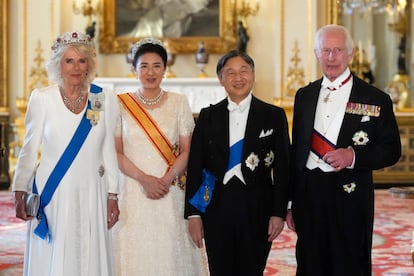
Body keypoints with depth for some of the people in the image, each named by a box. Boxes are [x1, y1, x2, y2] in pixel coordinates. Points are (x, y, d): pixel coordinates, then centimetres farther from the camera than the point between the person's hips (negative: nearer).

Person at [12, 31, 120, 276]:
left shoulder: (106, 101, 2)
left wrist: (112, 196, 4)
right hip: (52, 194, -1)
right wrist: (20, 192, 1)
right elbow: (29, 149, 3)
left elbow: (109, 152, 6)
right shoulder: (42, 98, -1)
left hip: (91, 194, 1)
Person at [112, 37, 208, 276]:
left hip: (170, 192, 1)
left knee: (170, 252, 0)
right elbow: (116, 152, 1)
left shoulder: (179, 102, 6)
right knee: (136, 253, 0)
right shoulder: (121, 104, 3)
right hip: (133, 192, 0)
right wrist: (144, 179, -12)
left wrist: (167, 180, -12)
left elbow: (186, 151, 4)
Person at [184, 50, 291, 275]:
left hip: (257, 209, -1)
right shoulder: (208, 116, 6)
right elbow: (195, 167, 4)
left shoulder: (274, 116, 3)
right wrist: (193, 214, -1)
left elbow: (282, 169, 1)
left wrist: (279, 213, -4)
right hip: (216, 208, 1)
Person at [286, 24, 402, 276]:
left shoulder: (375, 99, -1)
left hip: (350, 198, -3)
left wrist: (354, 157, -18)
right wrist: (290, 203, 11)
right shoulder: (304, 96, 11)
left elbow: (391, 150, 0)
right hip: (307, 196, 4)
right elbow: (296, 150, 14)